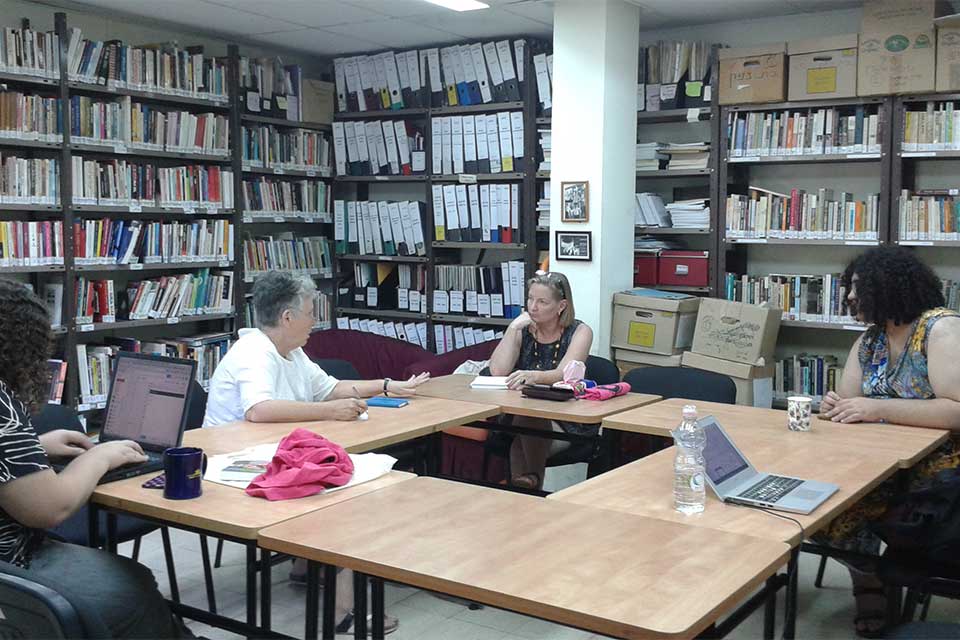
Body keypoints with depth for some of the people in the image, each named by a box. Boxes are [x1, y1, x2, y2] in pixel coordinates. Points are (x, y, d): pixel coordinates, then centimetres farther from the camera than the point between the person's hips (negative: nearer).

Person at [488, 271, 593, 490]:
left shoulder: (580, 332, -2)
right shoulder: (523, 330, 7)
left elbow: (563, 374, -21)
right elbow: (497, 371, -7)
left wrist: (533, 376, -42)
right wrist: (513, 328, -12)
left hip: (568, 423, -3)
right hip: (525, 413, 3)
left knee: (527, 420, -33)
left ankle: (529, 484, -14)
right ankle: (521, 488, -19)